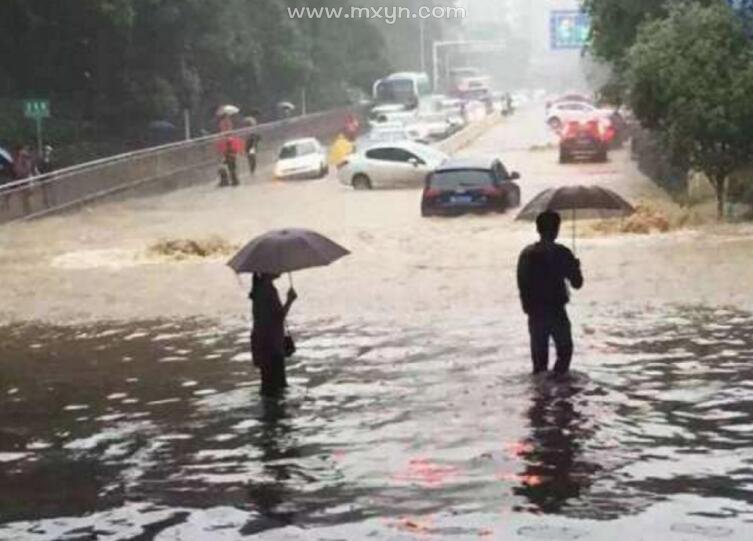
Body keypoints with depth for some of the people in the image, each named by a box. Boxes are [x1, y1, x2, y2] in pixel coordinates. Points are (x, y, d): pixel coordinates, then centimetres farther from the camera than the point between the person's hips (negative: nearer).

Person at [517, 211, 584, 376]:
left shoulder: (526, 254, -1)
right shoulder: (562, 253, -11)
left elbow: (521, 284, 3)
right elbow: (577, 283, -6)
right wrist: (576, 268, 13)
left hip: (535, 313, 3)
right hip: (556, 311, -3)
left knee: (539, 353, 12)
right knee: (564, 350, 12)